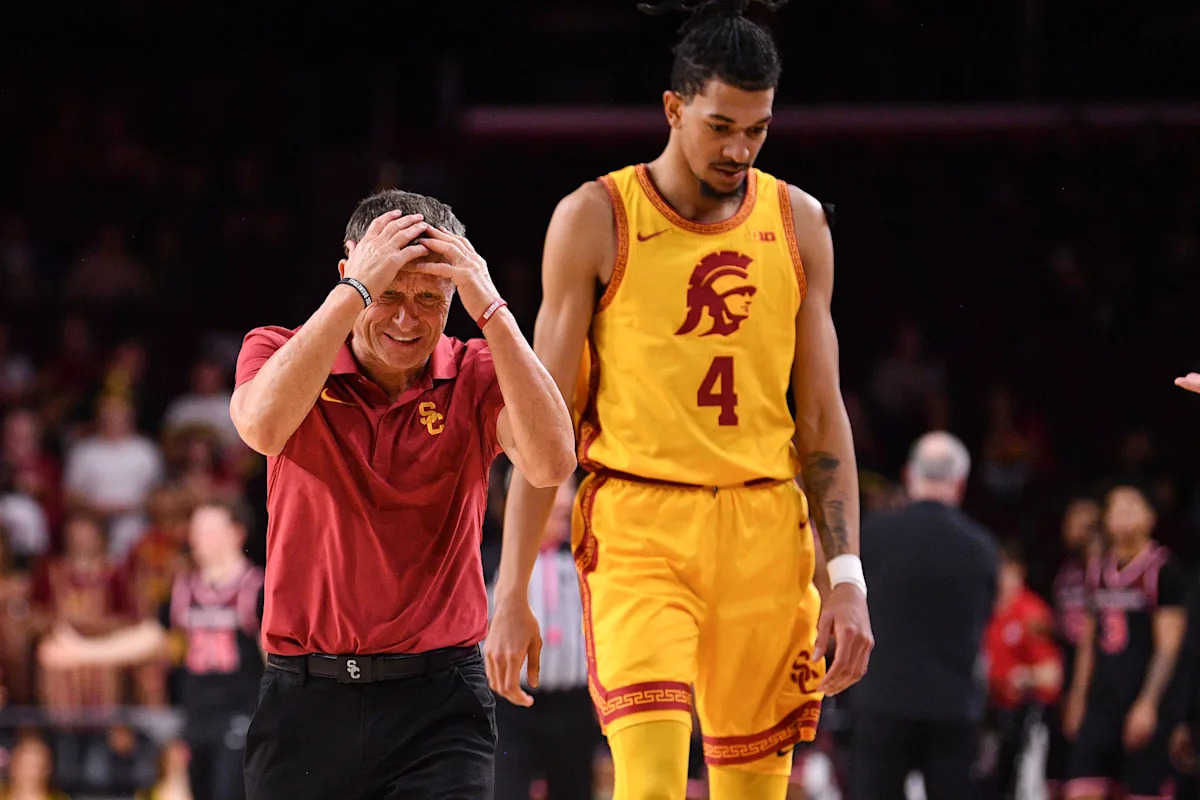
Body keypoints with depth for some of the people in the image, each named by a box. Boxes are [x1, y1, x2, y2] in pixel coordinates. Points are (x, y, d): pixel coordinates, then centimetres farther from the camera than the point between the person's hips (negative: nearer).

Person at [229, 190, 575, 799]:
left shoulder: (475, 377, 3)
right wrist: (356, 291, -22)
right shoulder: (283, 354, 2)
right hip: (306, 698, 1)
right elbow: (262, 426, -22)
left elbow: (550, 463, -17)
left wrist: (490, 307, -18)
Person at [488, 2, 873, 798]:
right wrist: (512, 593, -3)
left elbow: (822, 416, 12)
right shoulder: (596, 219, -1)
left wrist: (848, 575, 3)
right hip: (638, 524, -3)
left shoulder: (798, 225, 9)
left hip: (765, 532, 4)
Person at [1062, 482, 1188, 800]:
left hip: (1145, 709, -6)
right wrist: (1077, 701, 16)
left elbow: (1168, 647, -11)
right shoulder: (1099, 571, 14)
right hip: (1101, 702, 6)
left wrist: (1147, 705, -18)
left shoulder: (1162, 571, -6)